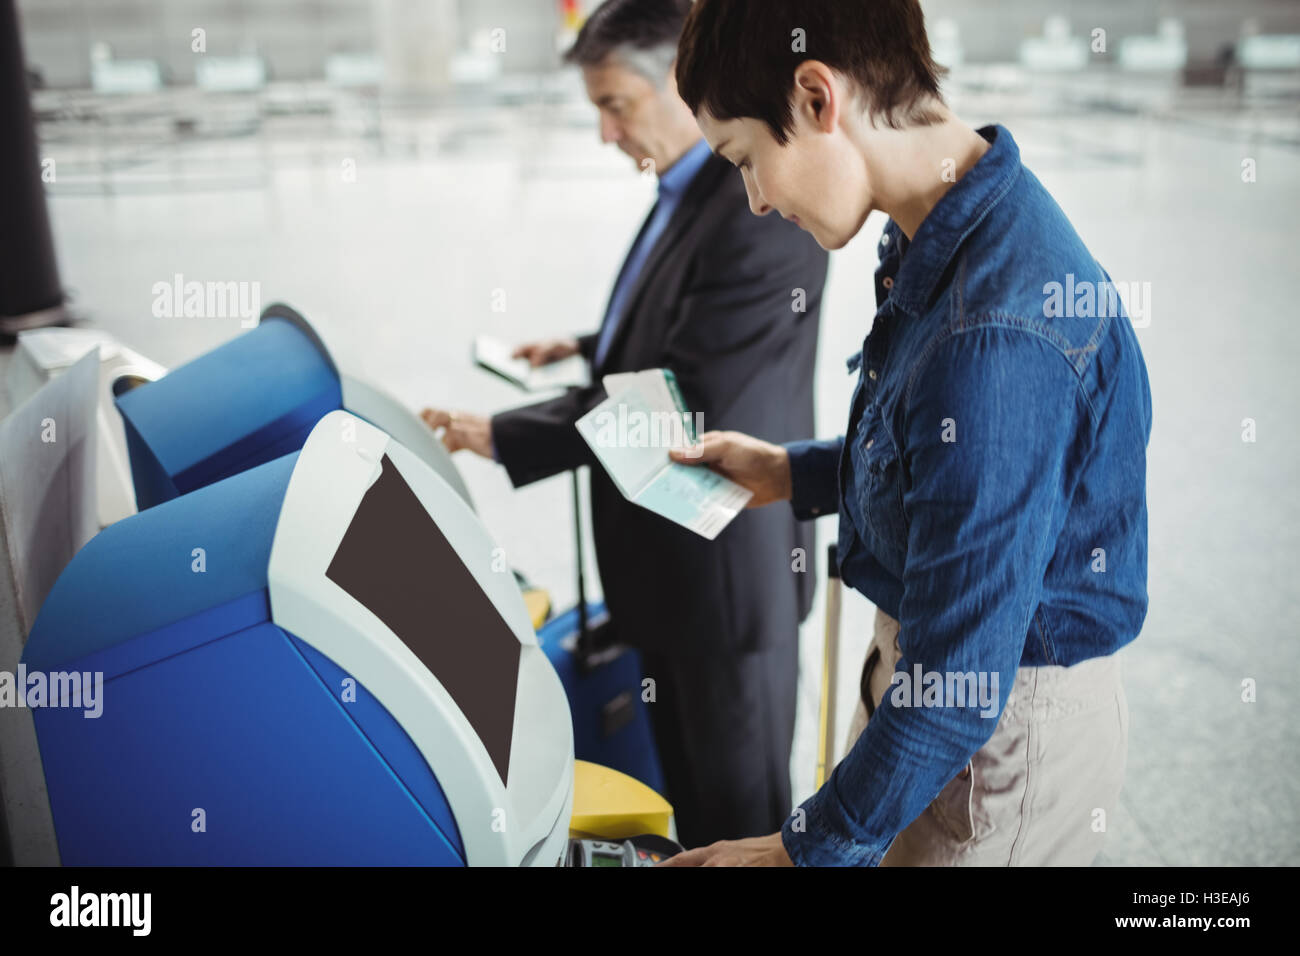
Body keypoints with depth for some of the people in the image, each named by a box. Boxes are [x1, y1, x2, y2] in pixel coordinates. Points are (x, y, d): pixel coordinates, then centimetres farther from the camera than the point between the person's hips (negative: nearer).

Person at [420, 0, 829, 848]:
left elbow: (678, 395, -26)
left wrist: (501, 437, -21)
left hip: (725, 562, -9)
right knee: (688, 783, 25)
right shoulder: (692, 189, 6)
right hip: (669, 554, 9)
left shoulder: (768, 210, -24)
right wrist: (592, 348, 10)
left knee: (740, 799, 11)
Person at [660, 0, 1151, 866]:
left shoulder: (998, 337, -33)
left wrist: (809, 849, -17)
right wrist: (791, 474, 11)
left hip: (1006, 733, -9)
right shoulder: (956, 232, -2)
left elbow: (961, 685, -28)